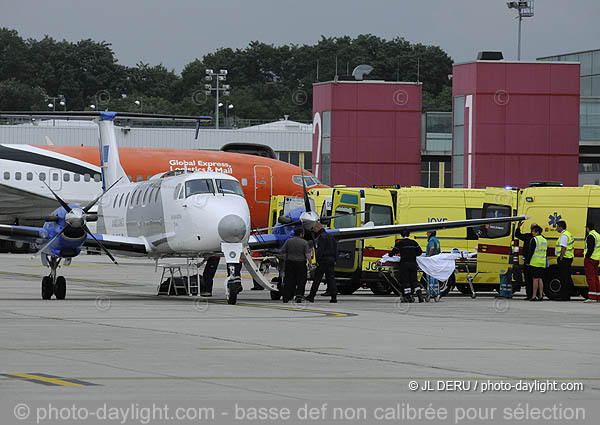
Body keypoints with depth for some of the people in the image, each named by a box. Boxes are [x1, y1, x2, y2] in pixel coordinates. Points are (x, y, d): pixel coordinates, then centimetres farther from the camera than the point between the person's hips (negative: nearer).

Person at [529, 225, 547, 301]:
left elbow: (531, 251, -13)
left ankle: (534, 296, -8)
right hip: (542, 263, 7)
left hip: (535, 263, -7)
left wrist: (528, 261, -8)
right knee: (540, 279, 10)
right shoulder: (544, 240, 16)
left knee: (535, 279, -7)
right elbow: (546, 252, 20)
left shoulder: (534, 239, -9)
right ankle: (541, 295, 7)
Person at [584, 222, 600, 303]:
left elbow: (591, 248, -23)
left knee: (590, 278, -10)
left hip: (590, 259, -10)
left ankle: (592, 297, -15)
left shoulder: (591, 236, -14)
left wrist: (587, 257, -18)